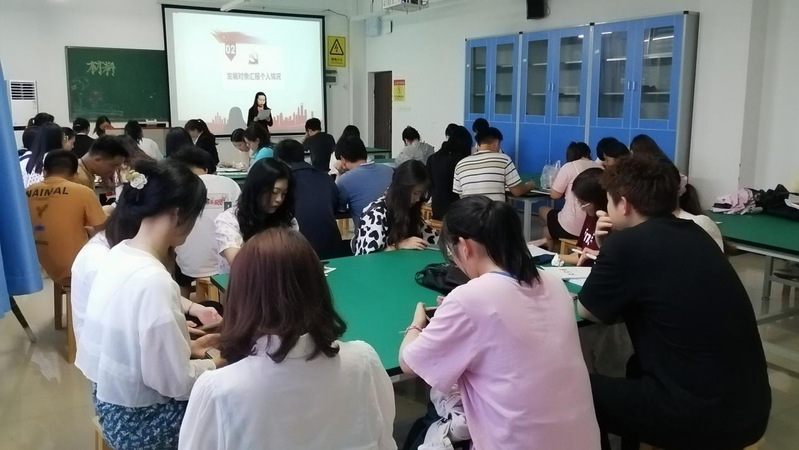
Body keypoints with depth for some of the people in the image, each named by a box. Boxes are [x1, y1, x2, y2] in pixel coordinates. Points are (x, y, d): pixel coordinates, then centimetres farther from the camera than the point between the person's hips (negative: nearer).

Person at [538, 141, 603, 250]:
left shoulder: (569, 167, -7)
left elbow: (554, 195, -3)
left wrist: (555, 181, 18)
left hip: (572, 228, -6)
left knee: (542, 210, 27)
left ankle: (552, 252, 35)